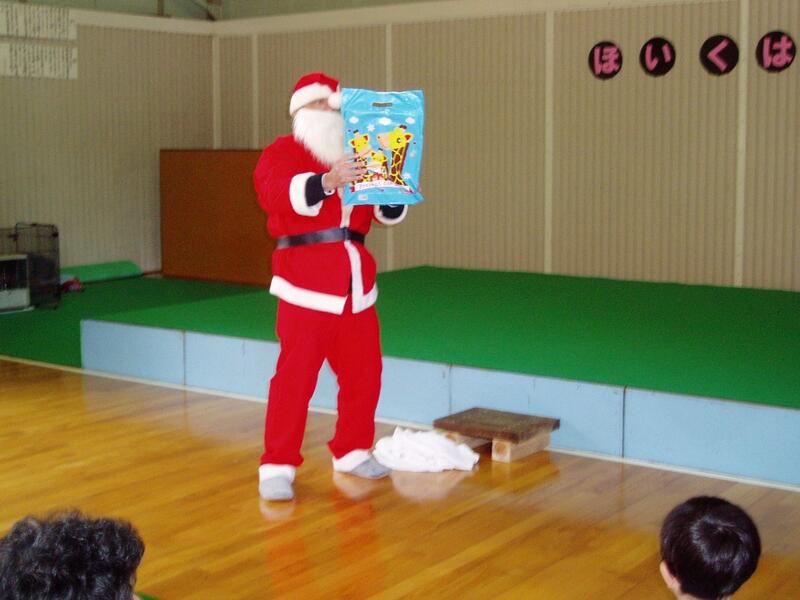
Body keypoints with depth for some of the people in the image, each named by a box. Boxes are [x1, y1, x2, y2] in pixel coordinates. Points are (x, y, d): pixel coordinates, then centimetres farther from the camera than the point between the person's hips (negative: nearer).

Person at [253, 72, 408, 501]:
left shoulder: (354, 158, 18)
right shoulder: (281, 153, 0)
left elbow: (386, 214, 13)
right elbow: (280, 193, -22)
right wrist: (327, 182, -41)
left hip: (355, 280, 6)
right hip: (306, 281, -6)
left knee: (362, 375, 12)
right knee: (295, 377, -7)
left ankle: (351, 452, 28)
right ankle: (277, 467, 2)